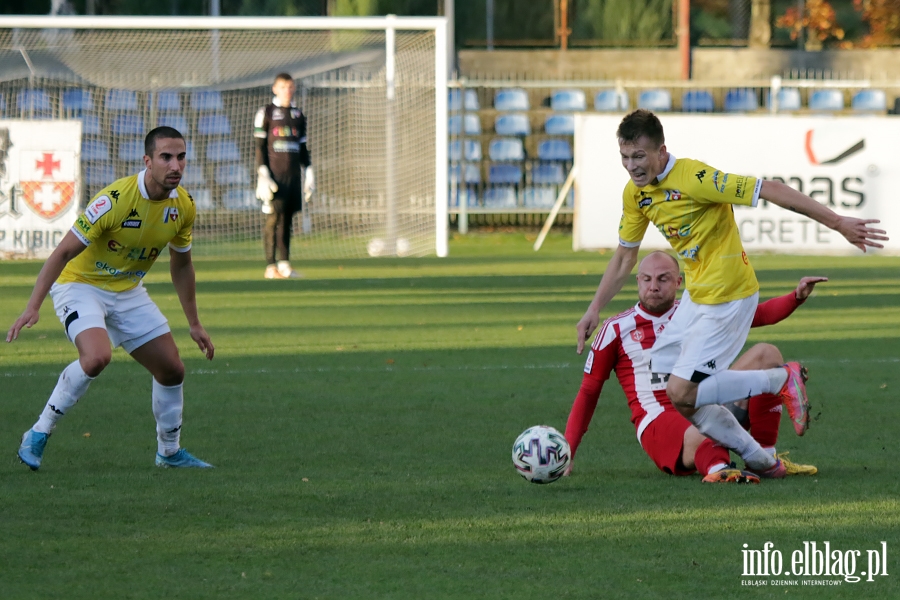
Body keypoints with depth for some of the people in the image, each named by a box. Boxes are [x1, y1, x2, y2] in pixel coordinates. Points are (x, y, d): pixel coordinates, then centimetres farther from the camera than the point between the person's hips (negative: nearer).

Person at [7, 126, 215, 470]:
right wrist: (33, 307, -30)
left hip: (128, 292, 7)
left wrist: (194, 324, 15)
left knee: (172, 370, 4)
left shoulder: (183, 206, -6)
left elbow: (181, 264, 11)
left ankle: (170, 452, 27)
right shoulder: (115, 199, -27)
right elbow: (64, 251, -24)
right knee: (97, 356, -32)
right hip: (80, 286, -7)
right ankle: (39, 434, -18)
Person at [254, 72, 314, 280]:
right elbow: (260, 146, -2)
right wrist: (263, 174, -11)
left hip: (294, 174, 5)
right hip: (274, 173, -5)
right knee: (274, 217, -9)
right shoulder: (266, 113, 1)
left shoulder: (298, 115, 16)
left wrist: (308, 173, 13)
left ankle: (284, 264, 6)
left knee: (287, 217, 4)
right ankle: (271, 266, -10)